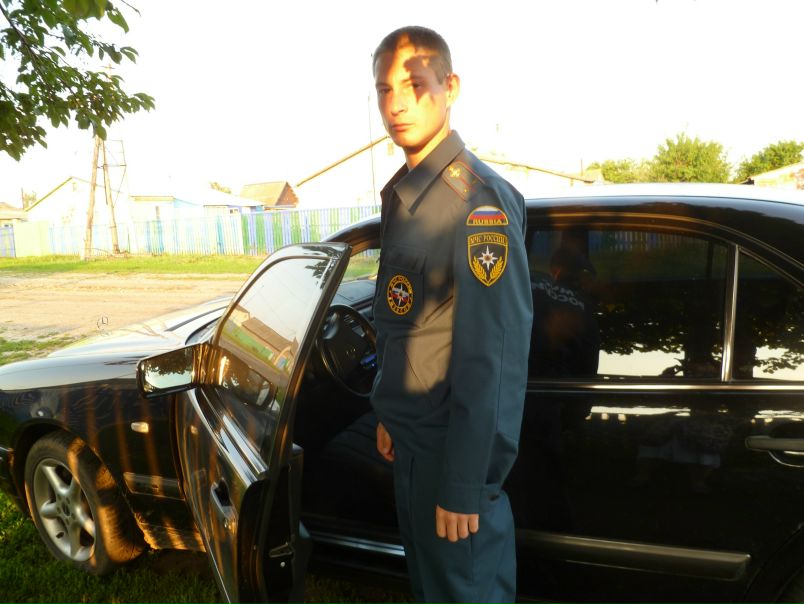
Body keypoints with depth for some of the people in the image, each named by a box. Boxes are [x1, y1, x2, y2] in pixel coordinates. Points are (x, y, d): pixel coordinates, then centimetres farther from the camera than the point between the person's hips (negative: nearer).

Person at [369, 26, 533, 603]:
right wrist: (390, 414, 16)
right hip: (411, 439, 8)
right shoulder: (402, 191, 7)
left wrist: (462, 485, -20)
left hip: (455, 447, -8)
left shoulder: (478, 198, -20)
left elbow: (487, 357, -23)